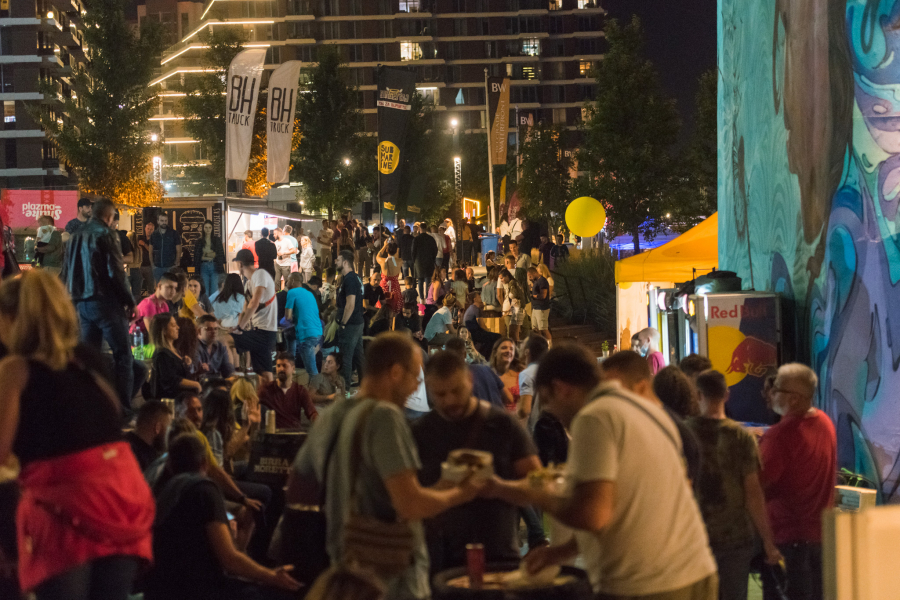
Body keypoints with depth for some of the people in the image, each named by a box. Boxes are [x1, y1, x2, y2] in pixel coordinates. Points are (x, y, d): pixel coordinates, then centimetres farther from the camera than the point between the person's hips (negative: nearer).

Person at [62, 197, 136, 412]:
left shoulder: (75, 237, 12)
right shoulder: (105, 235, -10)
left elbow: (66, 273, 17)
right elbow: (115, 272, -14)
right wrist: (130, 301, -7)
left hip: (82, 303, 7)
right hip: (105, 302, -7)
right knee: (123, 354, -2)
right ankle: (124, 406, -8)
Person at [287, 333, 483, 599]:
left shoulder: (330, 418, 8)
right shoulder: (385, 416, -16)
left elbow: (296, 492, 18)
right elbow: (411, 504, -24)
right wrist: (460, 493, -6)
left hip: (344, 568, 8)